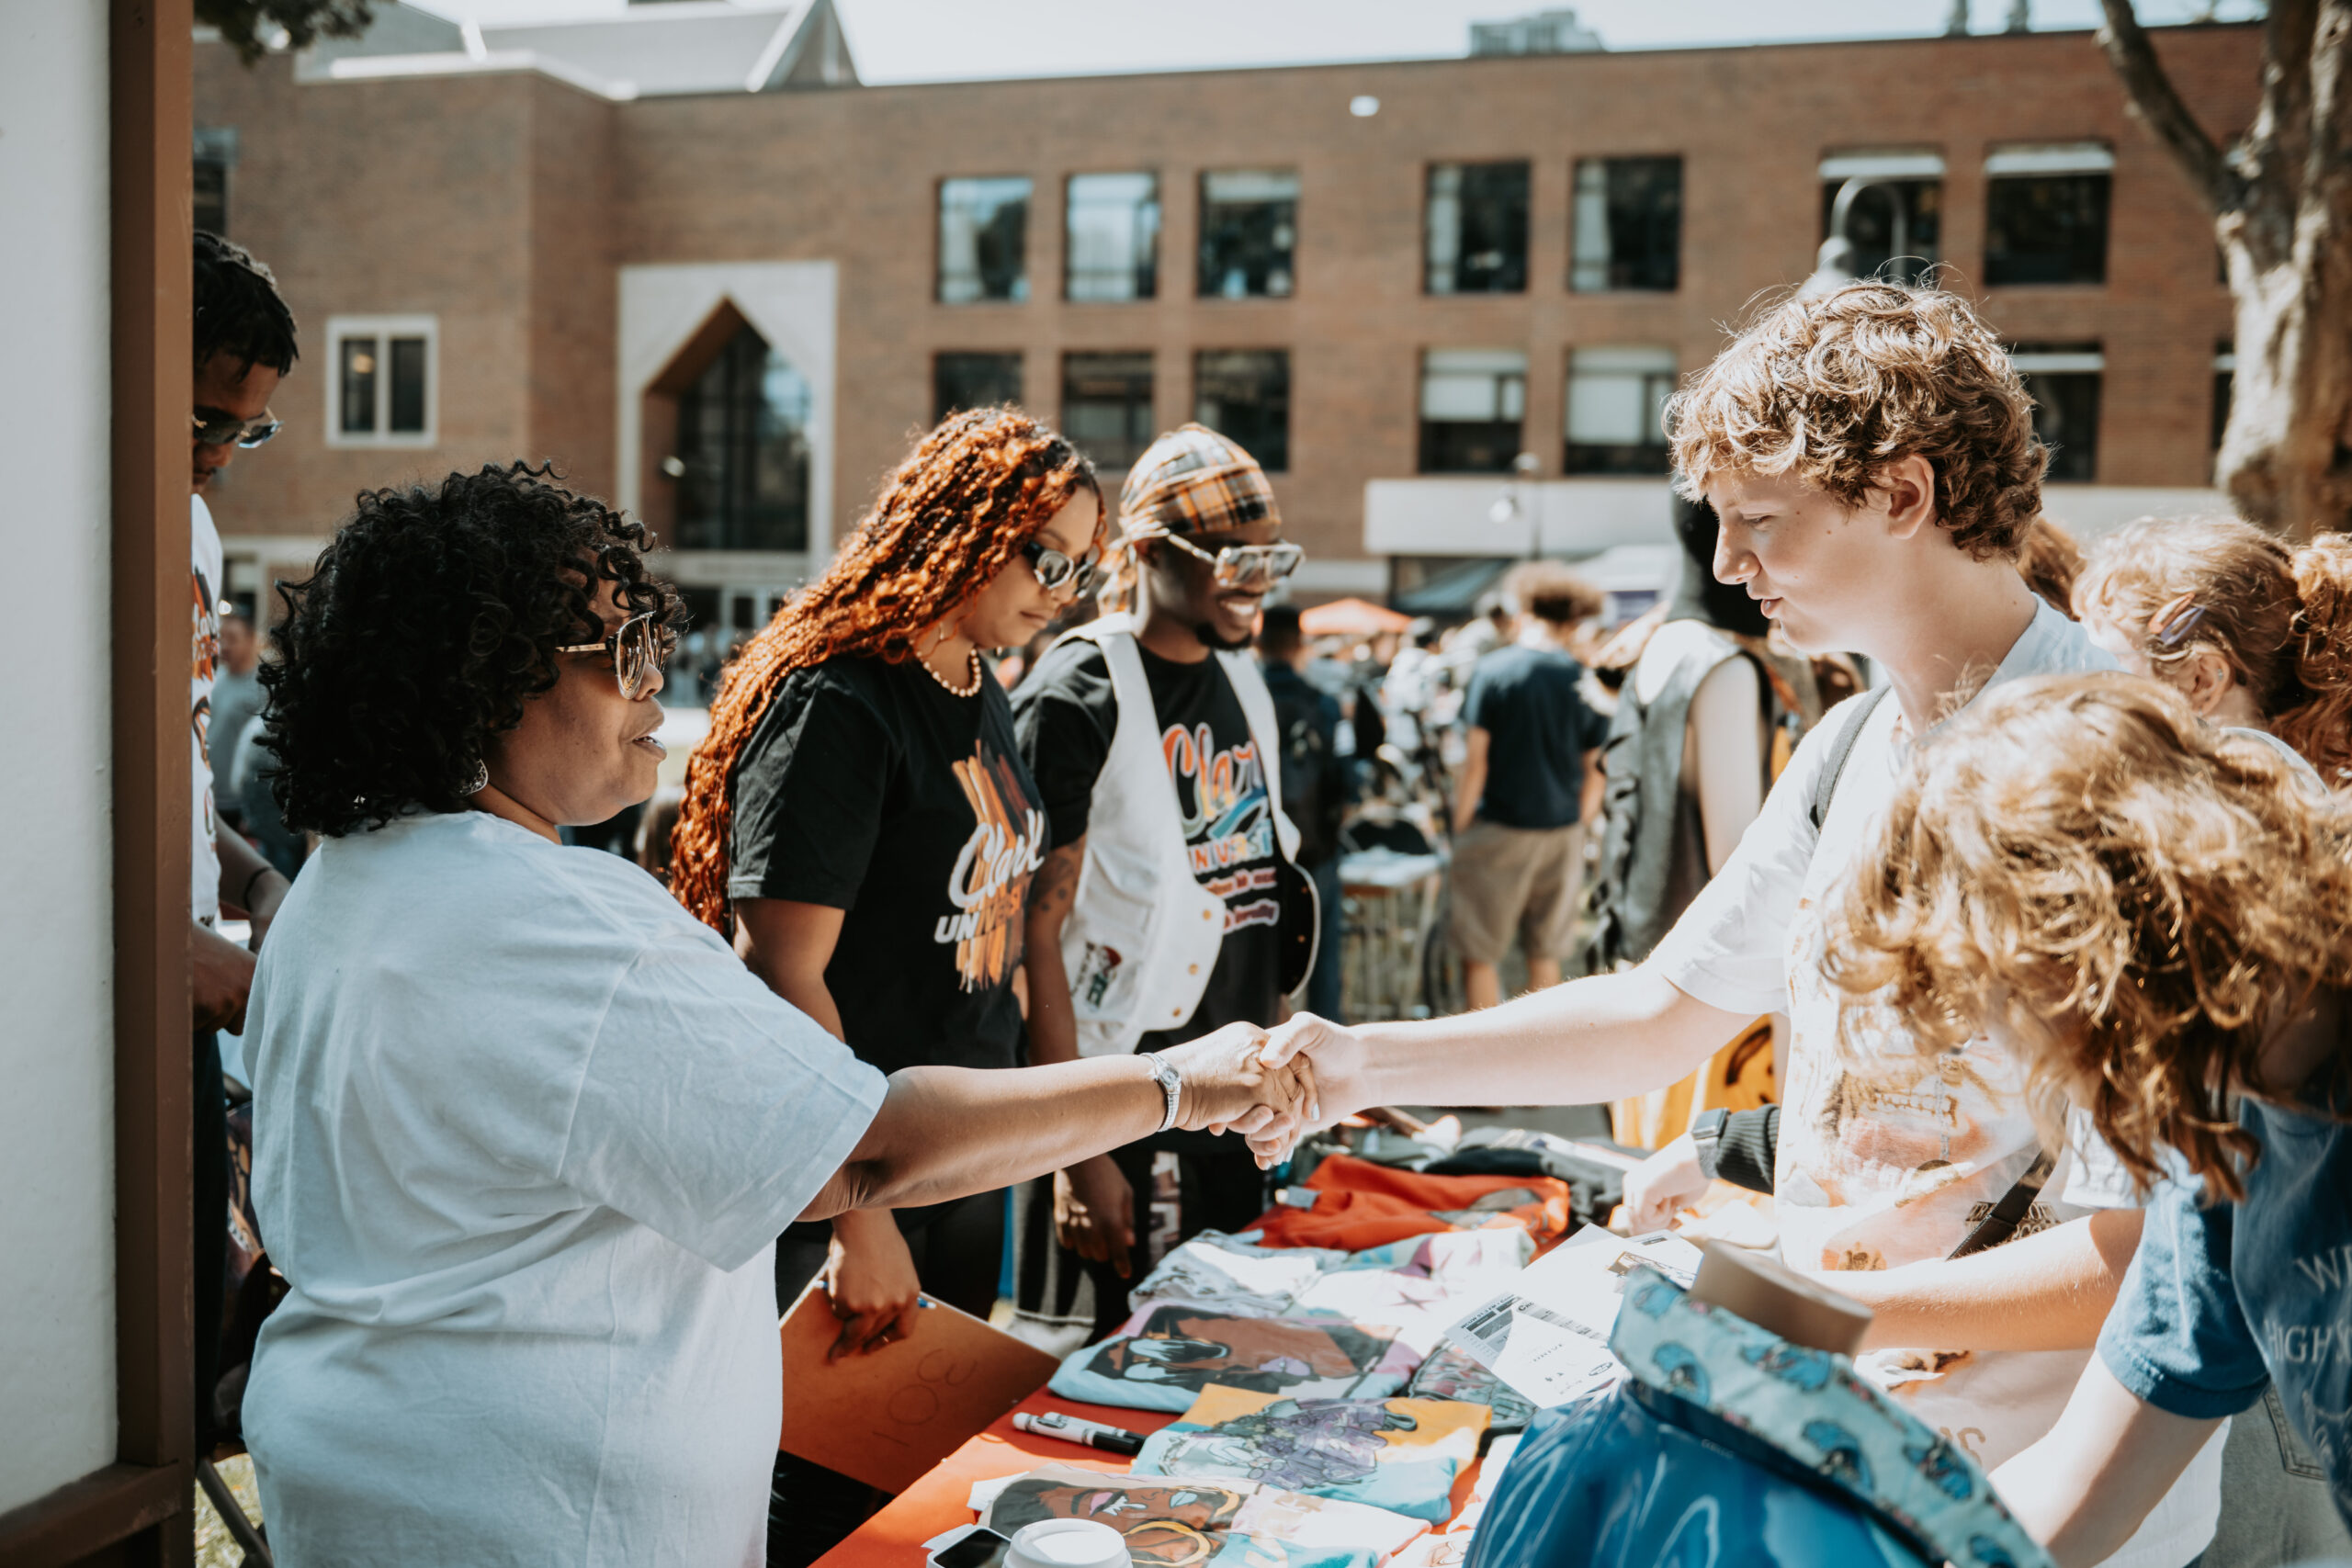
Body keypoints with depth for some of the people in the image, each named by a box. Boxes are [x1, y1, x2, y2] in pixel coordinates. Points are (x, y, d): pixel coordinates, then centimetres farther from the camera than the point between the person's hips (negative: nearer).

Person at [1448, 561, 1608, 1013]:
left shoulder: (1492, 670, -9)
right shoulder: (1584, 682, 0)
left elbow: (1476, 761, -10)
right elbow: (1590, 771, 4)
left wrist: (1460, 825, 0)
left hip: (1500, 824, -4)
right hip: (1563, 831, 4)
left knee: (1480, 954, 6)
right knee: (1546, 954, 14)